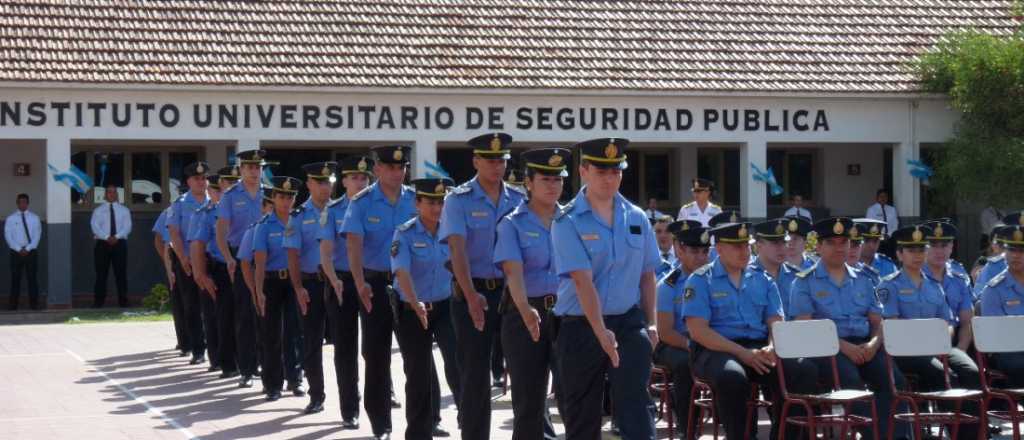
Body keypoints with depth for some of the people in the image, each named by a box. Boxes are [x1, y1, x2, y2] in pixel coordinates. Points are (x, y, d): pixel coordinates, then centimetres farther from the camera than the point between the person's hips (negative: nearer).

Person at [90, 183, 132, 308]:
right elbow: (95, 226, -4)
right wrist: (107, 237, -19)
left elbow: (127, 226, 1)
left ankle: (123, 301, 2)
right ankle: (98, 301, -1)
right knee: (101, 274, -2)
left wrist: (117, 237, -17)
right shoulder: (98, 210, 10)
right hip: (103, 243, -1)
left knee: (120, 273, 0)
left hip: (120, 243, 1)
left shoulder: (124, 210, 13)